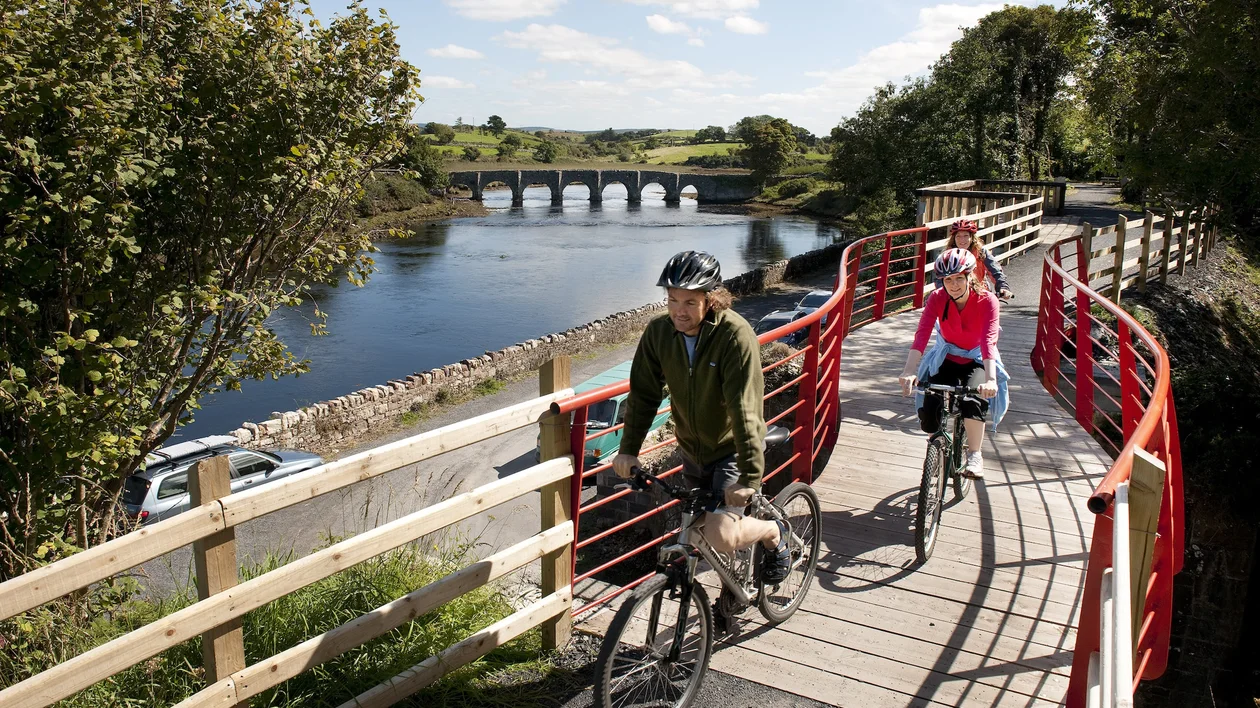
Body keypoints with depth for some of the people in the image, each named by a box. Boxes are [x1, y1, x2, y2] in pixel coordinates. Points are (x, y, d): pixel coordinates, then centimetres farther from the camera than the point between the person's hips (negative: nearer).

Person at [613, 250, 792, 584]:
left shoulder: (735, 335, -27)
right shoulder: (658, 332, -12)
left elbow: (745, 408, -30)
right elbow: (643, 393, -5)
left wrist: (750, 475, -33)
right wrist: (628, 449, -12)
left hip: (732, 449, -5)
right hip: (693, 450, 5)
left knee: (720, 536, -19)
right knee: (698, 532, 16)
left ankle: (774, 533, 14)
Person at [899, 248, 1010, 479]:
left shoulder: (987, 301, -22)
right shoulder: (937, 298, -19)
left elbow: (989, 341, -35)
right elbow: (921, 335, -31)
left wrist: (990, 379, -50)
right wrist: (909, 371, -46)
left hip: (977, 362, -2)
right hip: (946, 360, 2)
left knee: (973, 399, -34)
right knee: (929, 422, -15)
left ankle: (975, 455, -16)